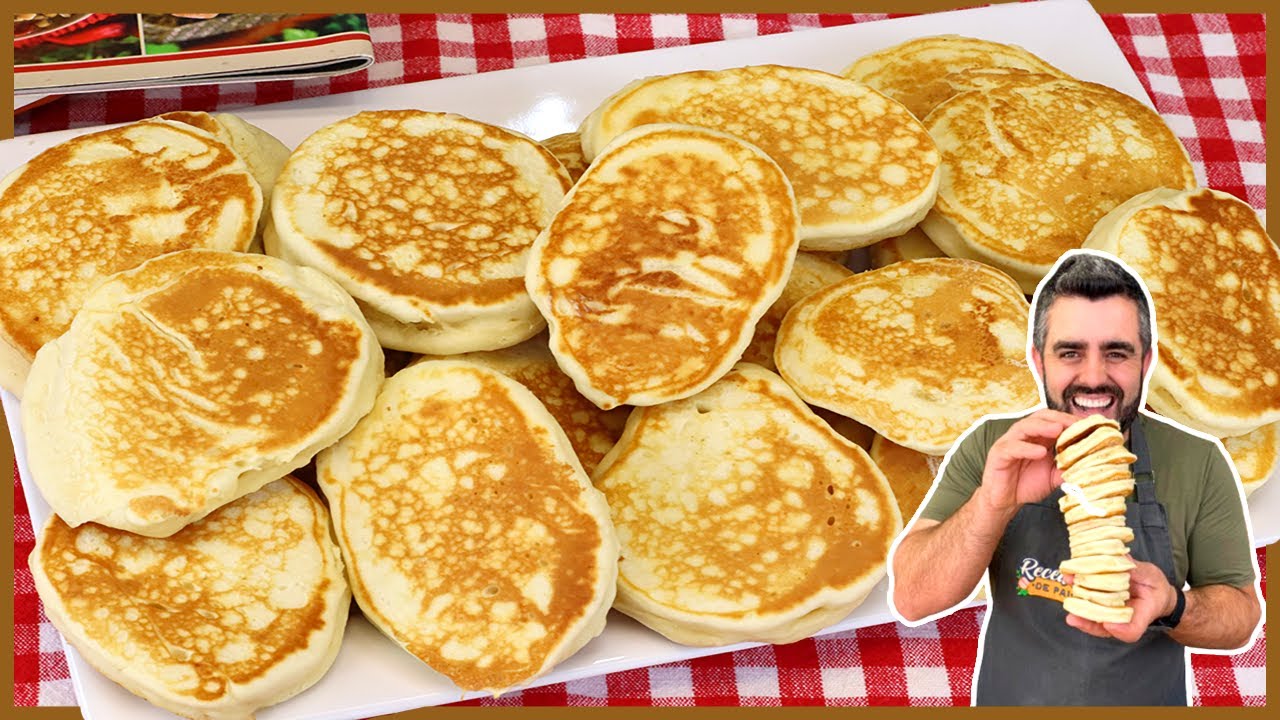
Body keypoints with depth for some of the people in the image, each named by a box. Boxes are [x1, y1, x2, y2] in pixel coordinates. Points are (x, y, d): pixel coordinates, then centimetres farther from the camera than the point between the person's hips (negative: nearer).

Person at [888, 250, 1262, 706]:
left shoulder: (1198, 464, -15)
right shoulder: (989, 449, -14)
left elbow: (1242, 617, -9)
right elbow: (911, 599, -20)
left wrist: (1170, 607, -31)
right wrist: (993, 503, -37)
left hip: (1150, 701, 0)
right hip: (1008, 698, 1)